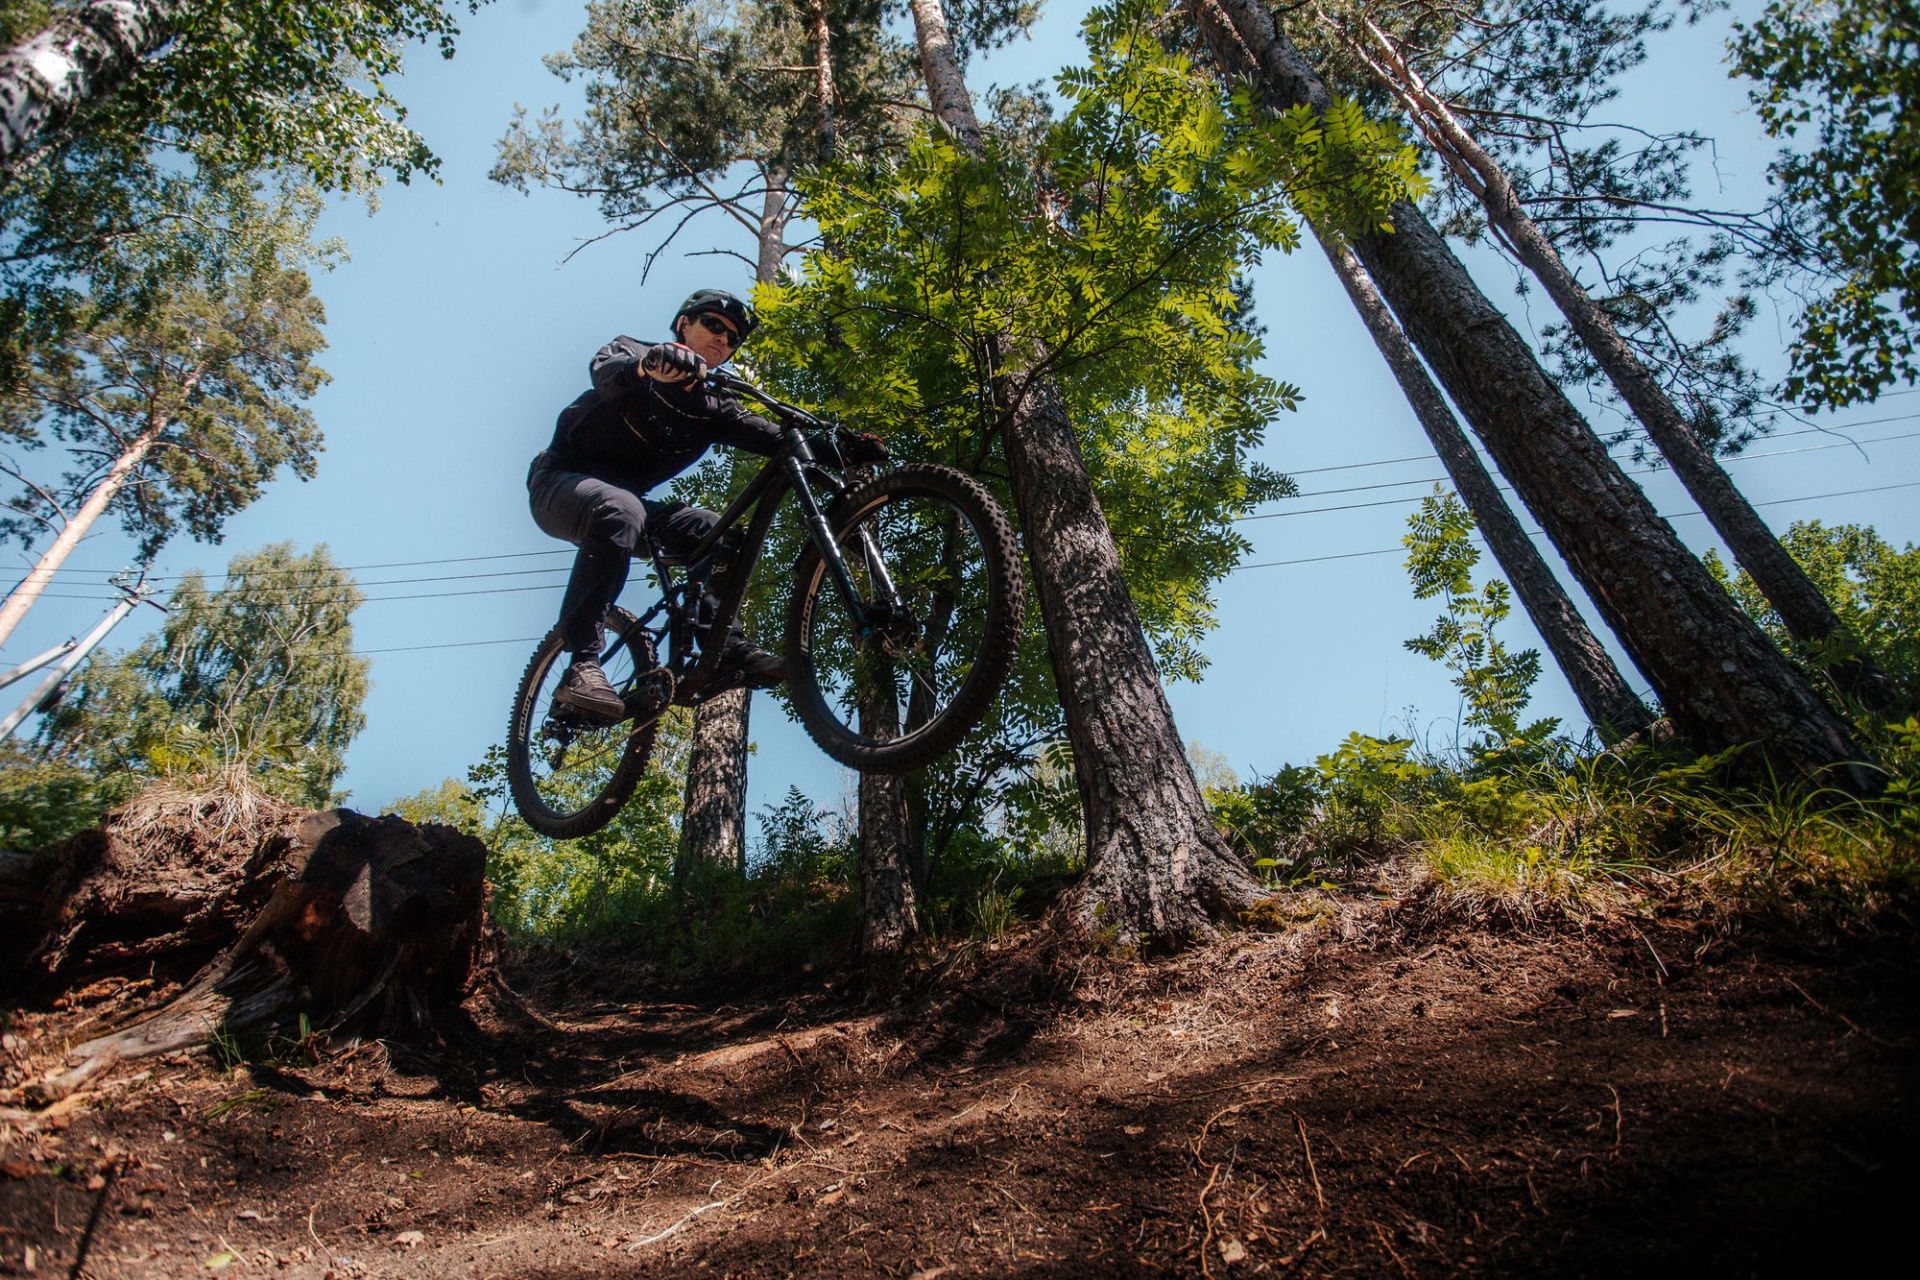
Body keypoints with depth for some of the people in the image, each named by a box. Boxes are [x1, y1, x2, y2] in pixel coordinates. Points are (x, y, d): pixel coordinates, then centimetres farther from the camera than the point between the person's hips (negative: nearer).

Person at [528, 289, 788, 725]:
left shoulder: (712, 408, 6)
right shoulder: (635, 352, -5)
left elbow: (773, 437, -8)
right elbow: (606, 371, -30)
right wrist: (648, 364, -53)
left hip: (622, 500, 6)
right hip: (560, 482, -6)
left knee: (716, 532, -12)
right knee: (620, 511, -37)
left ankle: (729, 648, -18)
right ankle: (582, 665, -41)